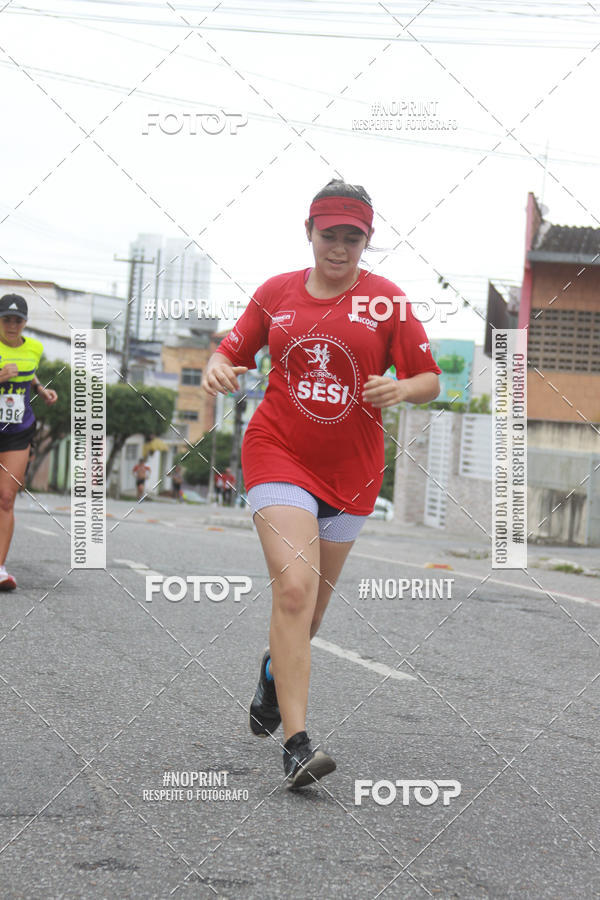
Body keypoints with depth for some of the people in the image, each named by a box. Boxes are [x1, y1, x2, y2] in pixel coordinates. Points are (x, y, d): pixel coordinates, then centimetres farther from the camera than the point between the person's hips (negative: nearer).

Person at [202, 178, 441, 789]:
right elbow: (232, 350, 15)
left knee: (310, 604, 14)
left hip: (351, 468, 2)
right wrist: (217, 369, -8)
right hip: (278, 452, -1)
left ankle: (275, 669, 49)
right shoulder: (276, 293, 4)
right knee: (294, 588, -20)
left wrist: (400, 389, -20)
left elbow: (429, 381, 2)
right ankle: (297, 746, -22)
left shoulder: (385, 299, 0)